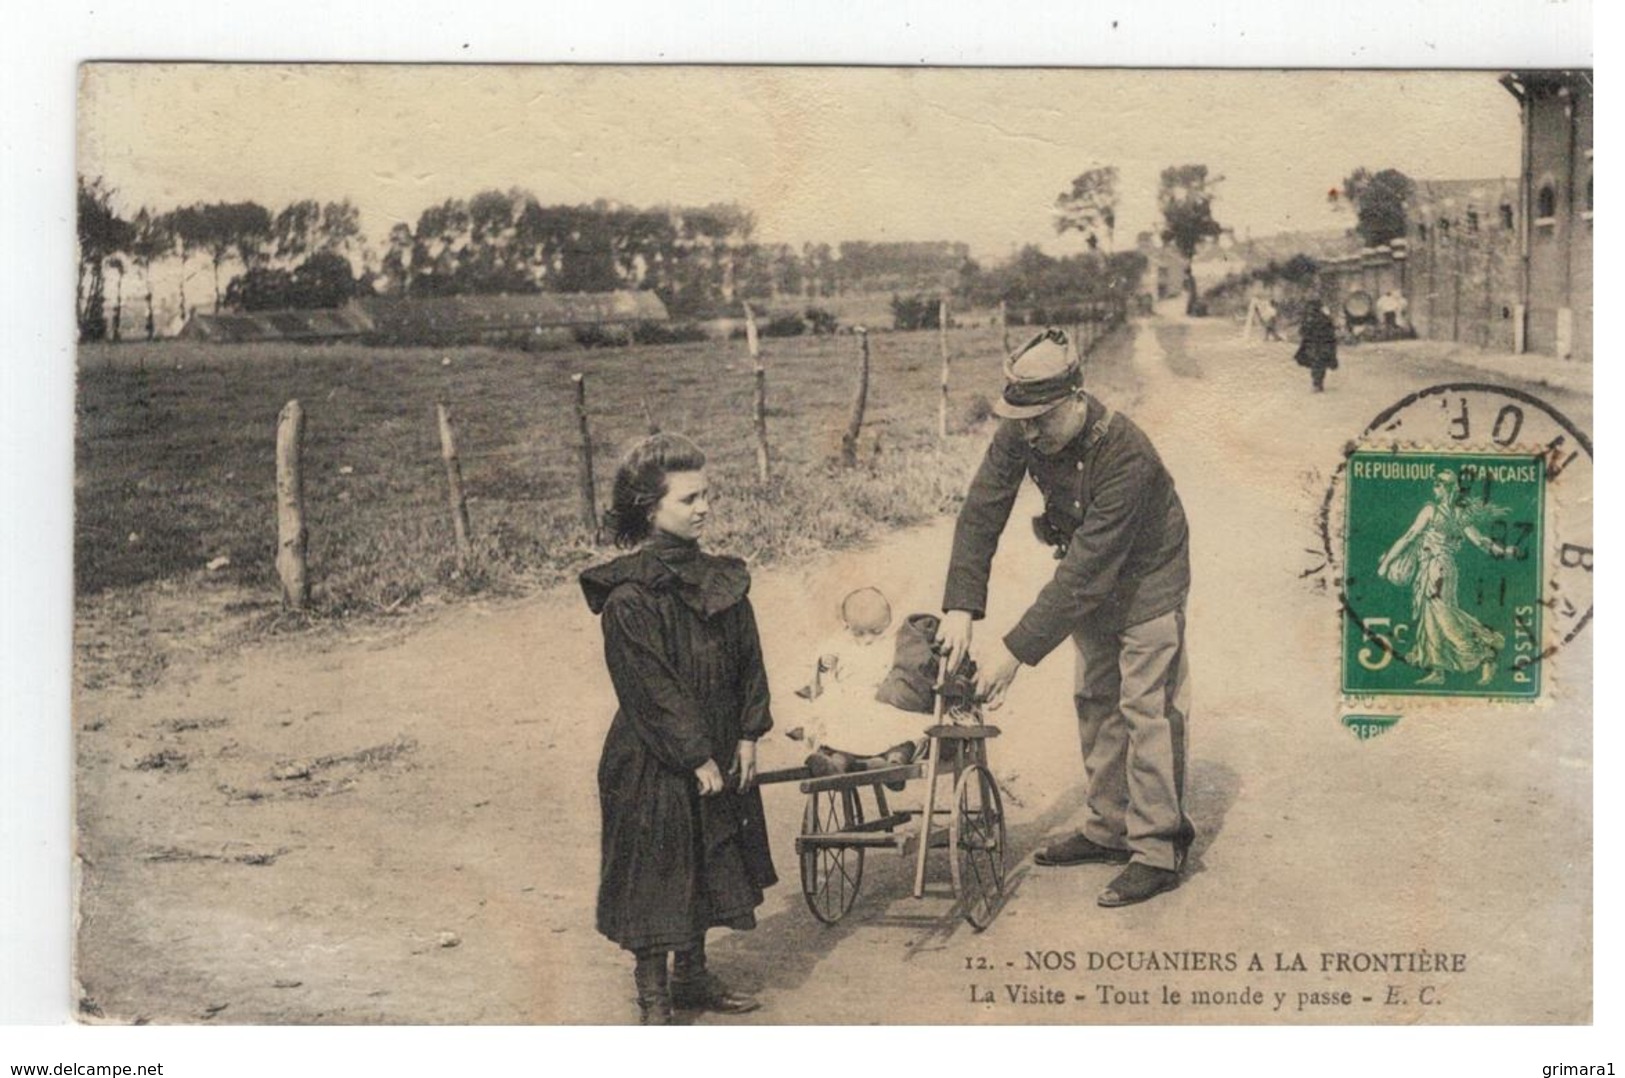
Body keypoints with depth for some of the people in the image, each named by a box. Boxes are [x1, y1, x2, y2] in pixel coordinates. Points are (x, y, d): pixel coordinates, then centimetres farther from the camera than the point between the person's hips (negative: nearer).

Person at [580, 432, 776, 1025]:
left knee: (707, 872, 17)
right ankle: (653, 998, 16)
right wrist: (697, 758, -17)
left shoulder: (721, 579, 3)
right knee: (655, 875, 3)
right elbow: (651, 690, -19)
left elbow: (748, 661, 8)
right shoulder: (630, 598, -18)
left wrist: (747, 737, 2)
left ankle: (693, 977, 34)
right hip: (652, 765, -7)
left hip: (716, 758, 7)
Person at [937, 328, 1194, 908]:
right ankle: (1108, 828, 26)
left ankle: (1158, 851, -1)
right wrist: (960, 606, -25)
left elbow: (1089, 568, -37)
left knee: (1146, 708, -8)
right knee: (1094, 701, 14)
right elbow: (981, 511, -13)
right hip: (1089, 577, 7)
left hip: (1145, 578, -7)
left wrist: (1016, 649, -37)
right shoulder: (1020, 434, -18)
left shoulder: (1124, 454, -38)